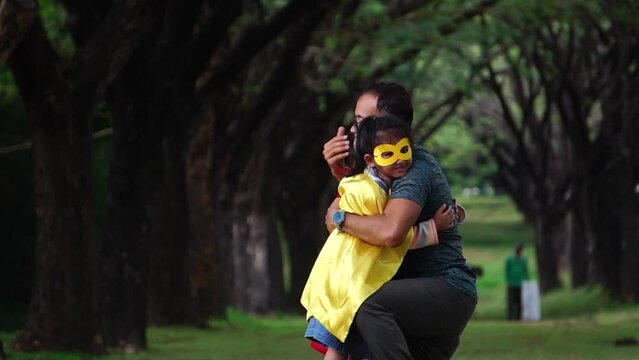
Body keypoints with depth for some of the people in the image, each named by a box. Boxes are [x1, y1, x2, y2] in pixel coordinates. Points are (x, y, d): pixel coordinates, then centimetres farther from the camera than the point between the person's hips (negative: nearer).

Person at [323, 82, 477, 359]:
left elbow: (390, 232, -35)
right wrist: (339, 169, 2)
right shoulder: (409, 160, 14)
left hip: (447, 289, -11)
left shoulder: (416, 172, -17)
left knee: (370, 308, -35)